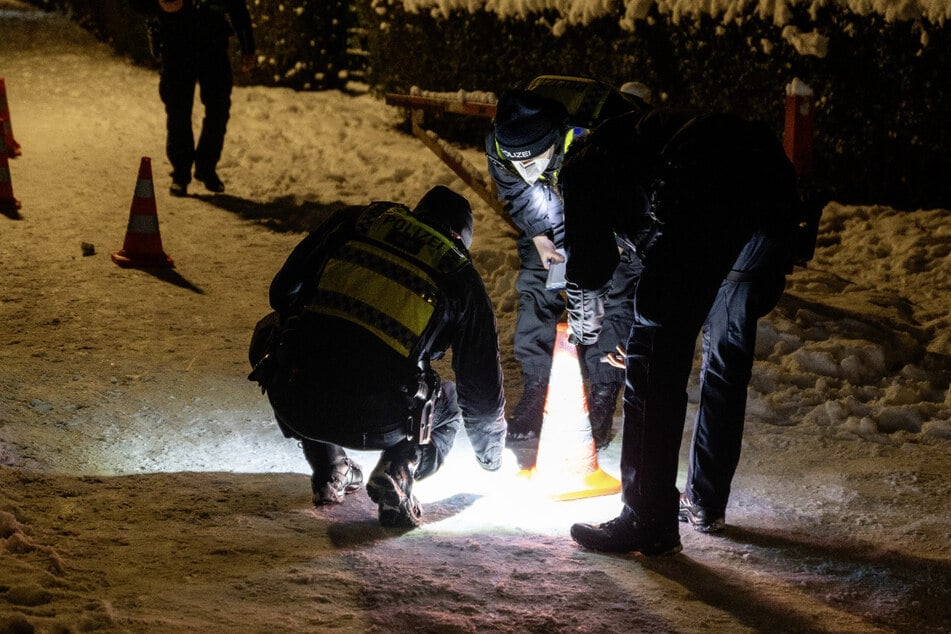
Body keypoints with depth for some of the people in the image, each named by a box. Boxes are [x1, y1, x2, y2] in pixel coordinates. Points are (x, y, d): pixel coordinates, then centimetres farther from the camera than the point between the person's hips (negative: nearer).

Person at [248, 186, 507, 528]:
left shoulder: (353, 221, 17)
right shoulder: (462, 279, 14)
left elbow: (283, 291, 22)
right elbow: (484, 390, 20)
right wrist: (491, 455, 39)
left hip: (293, 401, 1)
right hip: (373, 424, -1)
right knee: (450, 403, 32)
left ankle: (329, 473, 26)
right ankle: (397, 473, 2)